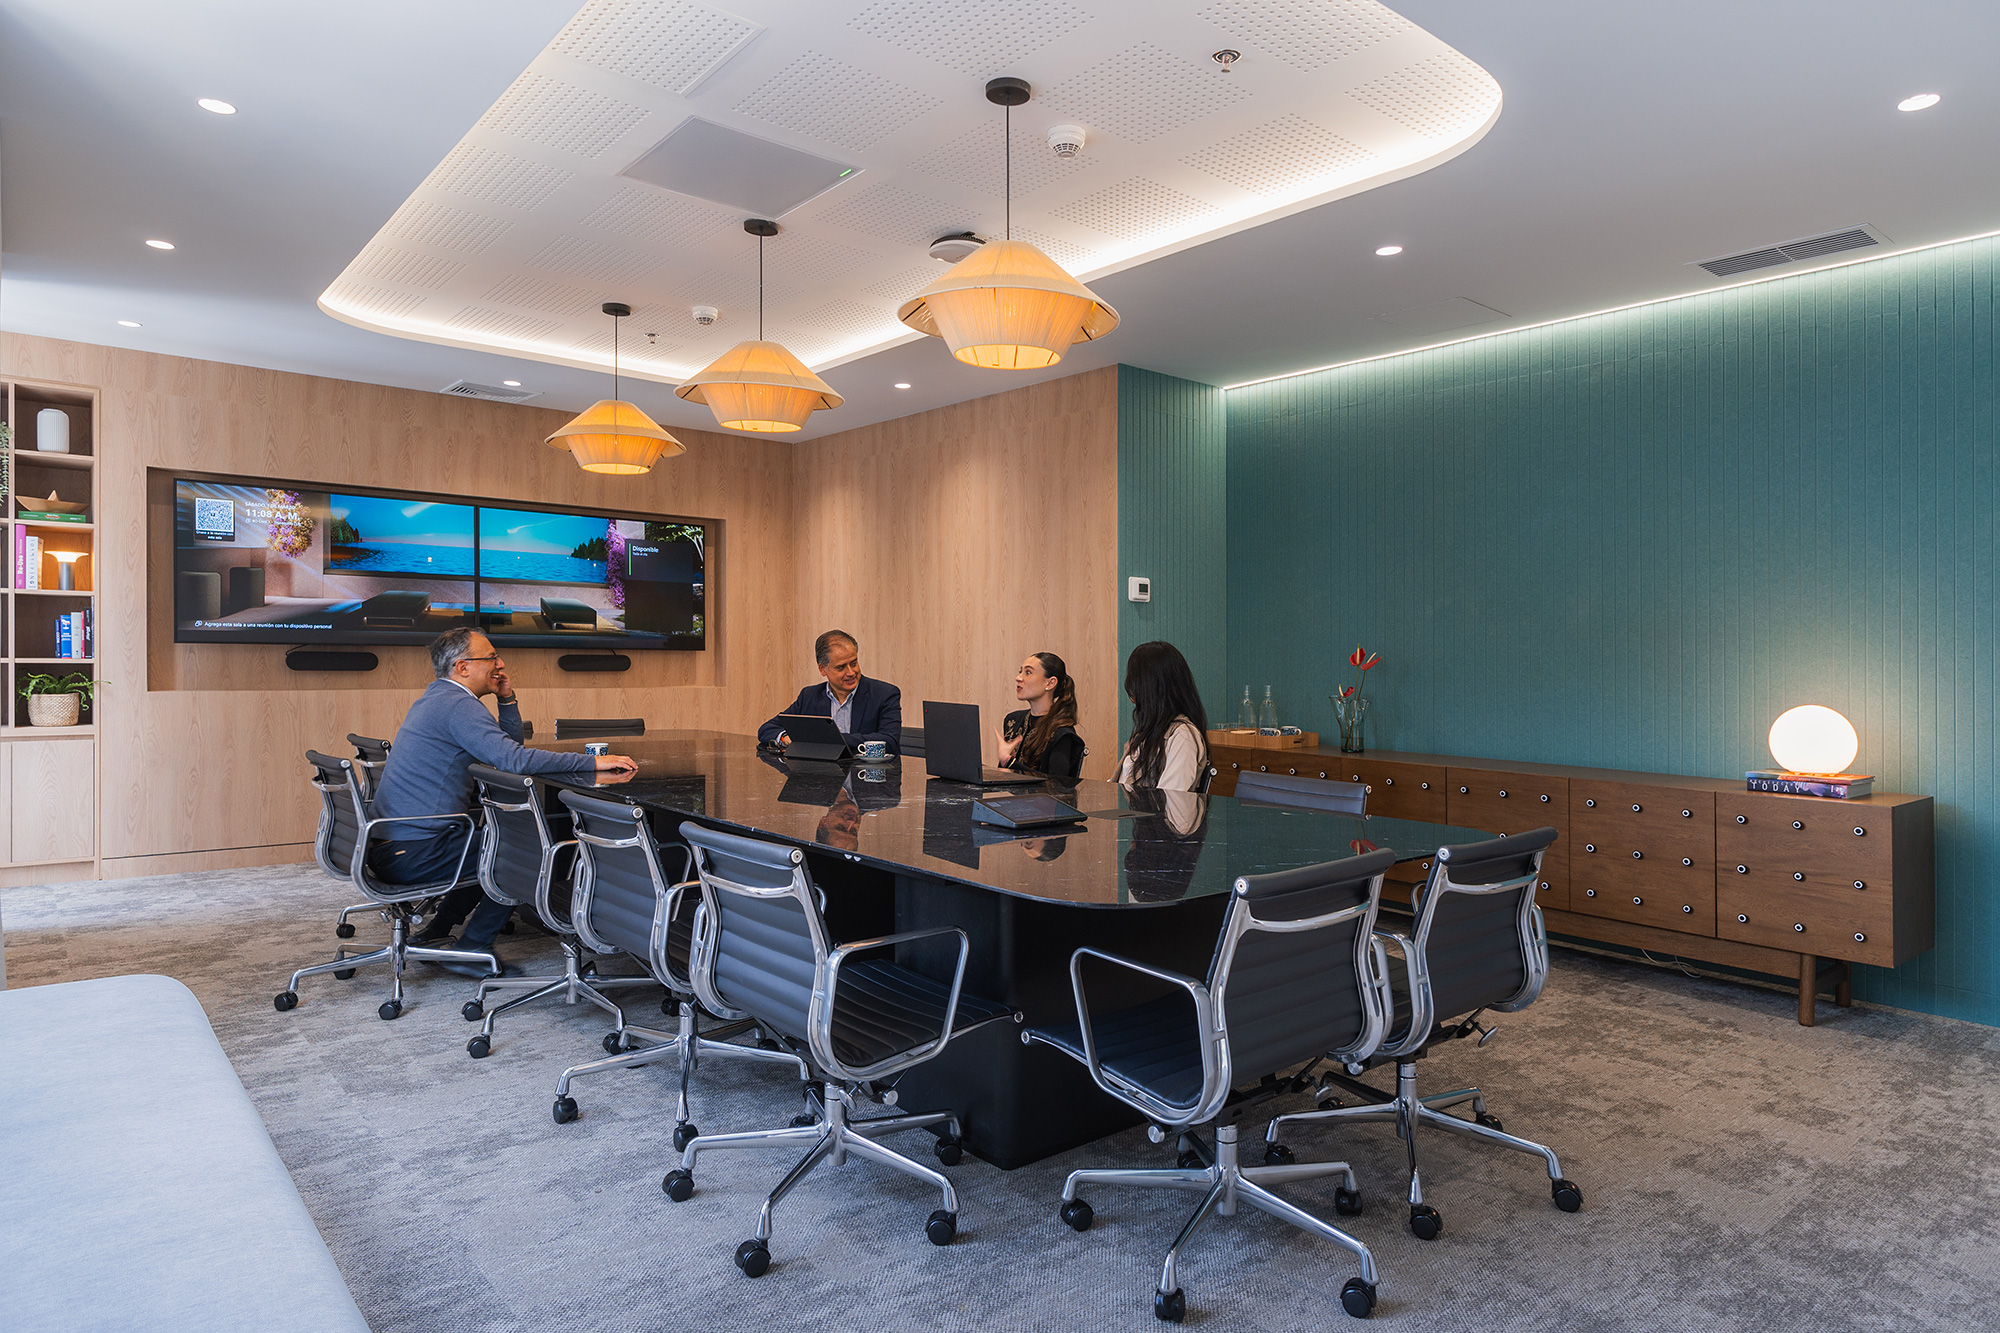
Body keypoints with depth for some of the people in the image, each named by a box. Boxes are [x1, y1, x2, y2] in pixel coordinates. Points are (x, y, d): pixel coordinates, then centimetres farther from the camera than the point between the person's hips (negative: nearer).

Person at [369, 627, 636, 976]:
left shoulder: (437, 698, 17)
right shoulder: (457, 704, -16)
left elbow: (508, 746, 21)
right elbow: (515, 760, -29)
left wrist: (507, 698, 7)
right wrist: (593, 761, -26)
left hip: (390, 847, 10)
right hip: (413, 853, -10)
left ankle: (435, 934, 28)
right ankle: (472, 949, 2)